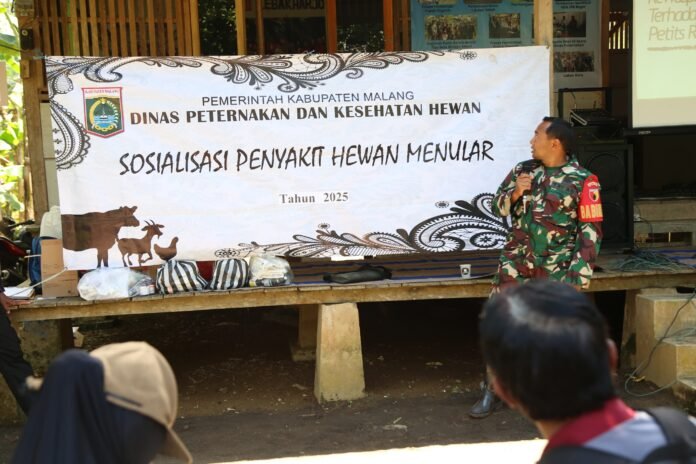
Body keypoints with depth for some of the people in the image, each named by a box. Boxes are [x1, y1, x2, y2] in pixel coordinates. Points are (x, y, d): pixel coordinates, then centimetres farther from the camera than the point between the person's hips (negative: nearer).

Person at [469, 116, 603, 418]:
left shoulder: (582, 180, -6)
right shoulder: (523, 170, 8)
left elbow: (591, 229, -5)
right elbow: (498, 207, 14)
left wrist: (580, 273, -10)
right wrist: (514, 193, -8)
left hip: (557, 266, -3)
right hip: (517, 261, 4)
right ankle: (492, 391, 9)